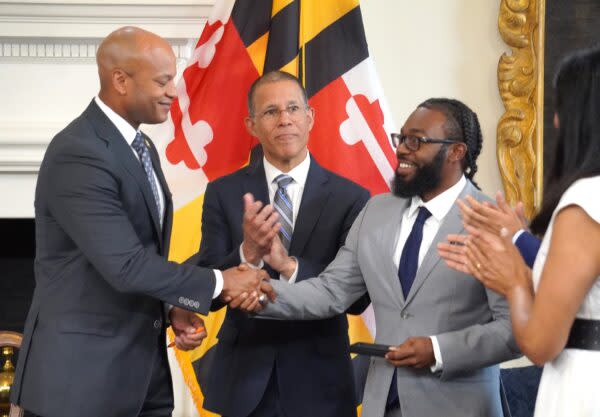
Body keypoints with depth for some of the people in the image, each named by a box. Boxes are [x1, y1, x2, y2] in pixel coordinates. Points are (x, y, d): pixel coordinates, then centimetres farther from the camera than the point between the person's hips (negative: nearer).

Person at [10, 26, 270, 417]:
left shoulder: (142, 147, 12)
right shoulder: (78, 154, -19)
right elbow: (126, 266, -23)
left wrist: (172, 308, 2)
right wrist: (219, 282, -14)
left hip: (142, 363, 8)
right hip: (82, 369, -8)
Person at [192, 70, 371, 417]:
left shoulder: (350, 198, -5)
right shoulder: (223, 193, -1)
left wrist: (290, 266, -23)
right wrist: (248, 253, -25)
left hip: (318, 380, 0)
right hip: (244, 376, 1)